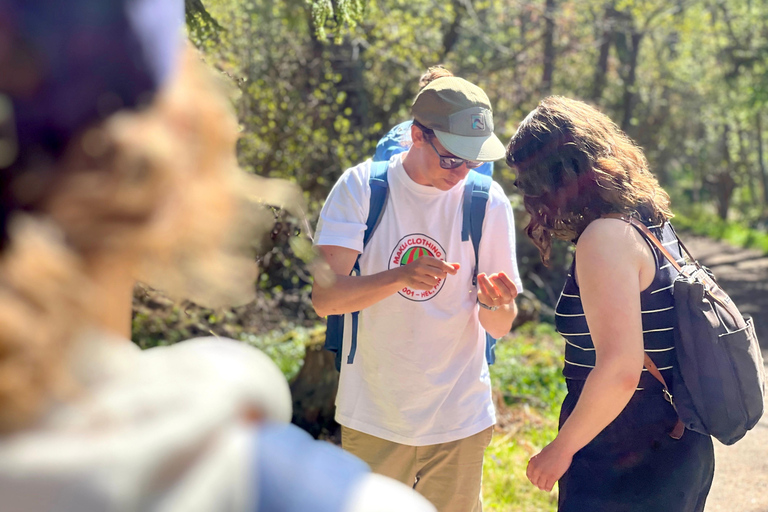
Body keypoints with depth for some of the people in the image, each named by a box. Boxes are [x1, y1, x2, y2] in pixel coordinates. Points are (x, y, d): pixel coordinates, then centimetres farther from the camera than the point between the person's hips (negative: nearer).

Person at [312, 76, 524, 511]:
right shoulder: (361, 187, -8)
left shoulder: (488, 202, -4)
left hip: (460, 418, 1)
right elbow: (324, 298, -17)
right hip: (373, 418, -1)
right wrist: (401, 277, -32)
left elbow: (501, 328, -2)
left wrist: (495, 304, -25)